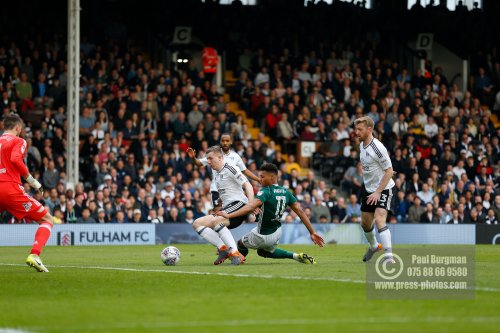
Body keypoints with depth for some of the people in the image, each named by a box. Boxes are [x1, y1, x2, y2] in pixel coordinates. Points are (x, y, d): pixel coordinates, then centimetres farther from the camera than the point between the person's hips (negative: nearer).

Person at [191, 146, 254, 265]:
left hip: (239, 204, -9)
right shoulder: (215, 173, 18)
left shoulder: (230, 169, -7)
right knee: (197, 224, 0)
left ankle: (236, 254, -33)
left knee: (215, 221, -35)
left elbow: (247, 185, -14)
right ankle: (223, 248, -15)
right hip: (226, 208, 10)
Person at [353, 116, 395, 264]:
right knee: (365, 222, 17)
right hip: (368, 189, 9)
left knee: (379, 220, -24)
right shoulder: (362, 145, 3)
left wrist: (378, 192, -22)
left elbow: (389, 171, -20)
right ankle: (374, 246, 45)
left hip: (383, 189, -9)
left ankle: (388, 256, -28)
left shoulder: (378, 148, -23)